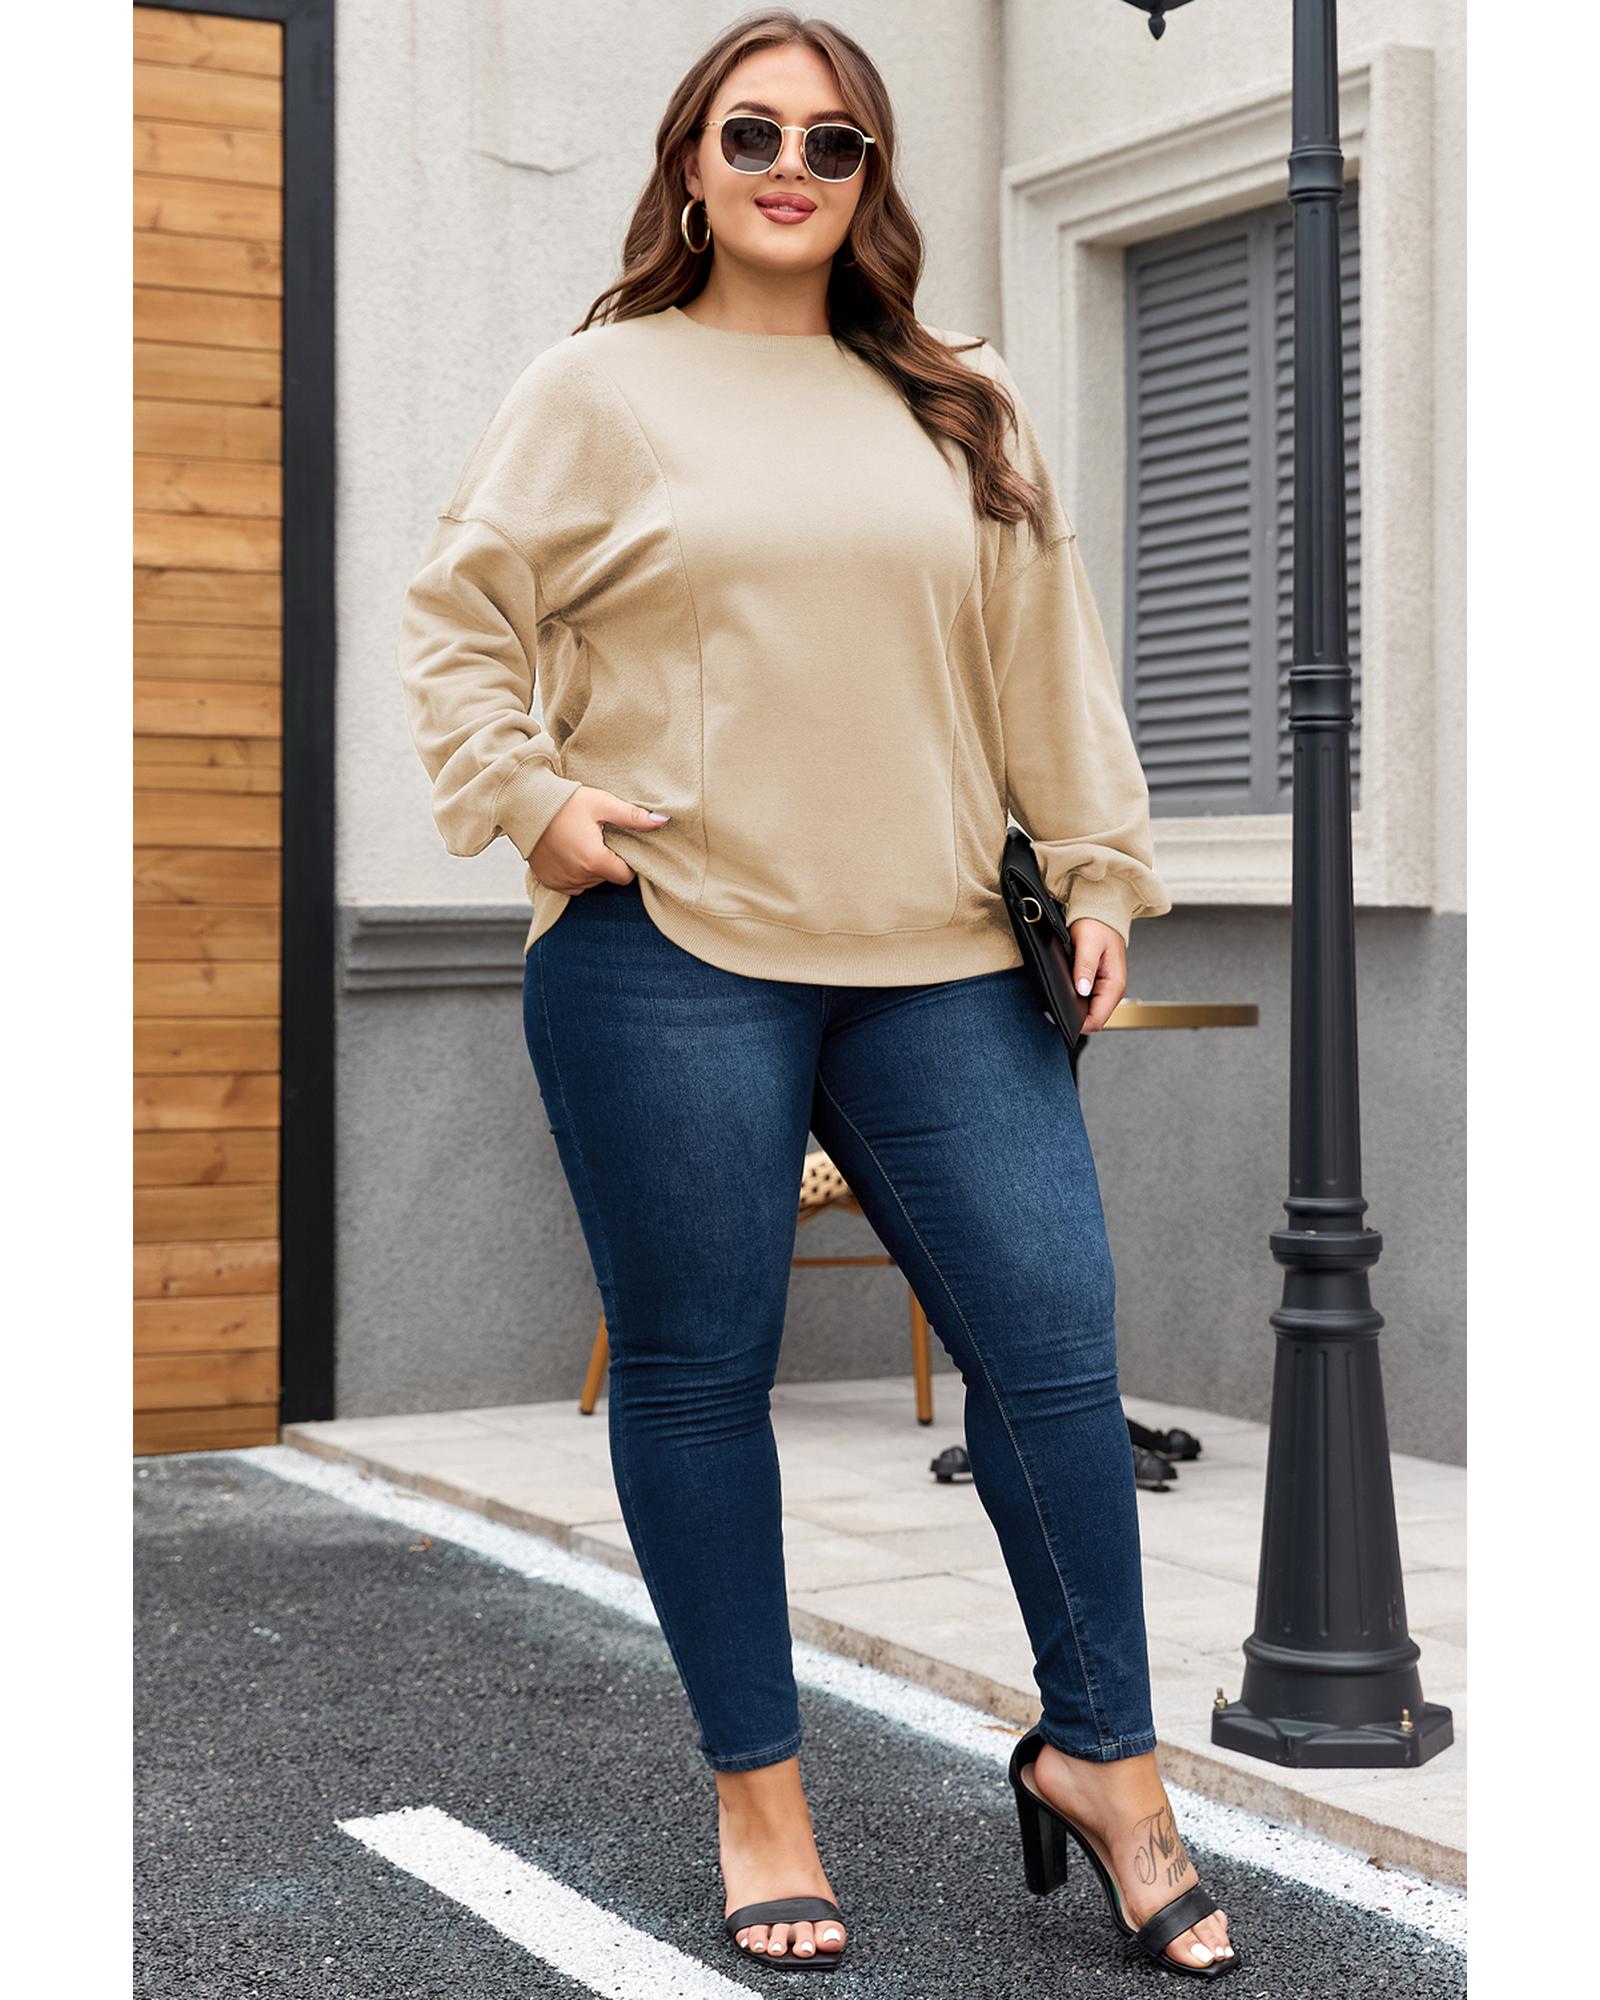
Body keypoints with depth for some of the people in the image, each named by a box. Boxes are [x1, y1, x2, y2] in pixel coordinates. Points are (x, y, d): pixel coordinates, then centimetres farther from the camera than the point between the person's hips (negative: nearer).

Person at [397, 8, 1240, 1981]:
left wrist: (1098, 872, 11)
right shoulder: (597, 388, 6)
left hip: (939, 963, 3)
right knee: (697, 1365, 3)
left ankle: (1102, 1752, 16)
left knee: (1050, 1335, -2)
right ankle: (757, 1792, 18)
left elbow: (1048, 660, 15)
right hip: (667, 952, -2)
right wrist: (529, 794, -5)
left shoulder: (960, 412, 16)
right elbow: (457, 618, 8)